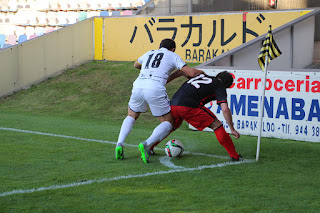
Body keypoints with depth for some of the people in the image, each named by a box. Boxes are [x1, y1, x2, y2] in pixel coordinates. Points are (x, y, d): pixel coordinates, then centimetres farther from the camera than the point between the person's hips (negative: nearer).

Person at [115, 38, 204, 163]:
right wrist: (201, 72, 28)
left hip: (138, 86, 5)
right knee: (168, 123, 10)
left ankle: (119, 144, 8)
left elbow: (136, 65, 50)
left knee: (131, 116, 29)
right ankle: (146, 145, -14)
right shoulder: (173, 56, 16)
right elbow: (192, 73, 6)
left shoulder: (149, 53, 29)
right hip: (155, 89, -4)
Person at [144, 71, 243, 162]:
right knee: (217, 125, 4)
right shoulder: (220, 87, 11)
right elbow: (225, 109, 0)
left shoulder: (202, 75, 28)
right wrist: (232, 129, 4)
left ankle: (148, 147, 37)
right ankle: (234, 156, 3)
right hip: (189, 106, -6)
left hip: (173, 104, 6)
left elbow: (182, 71, 29)